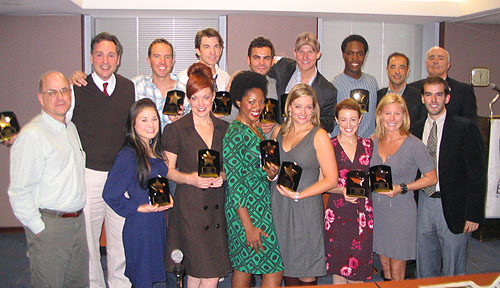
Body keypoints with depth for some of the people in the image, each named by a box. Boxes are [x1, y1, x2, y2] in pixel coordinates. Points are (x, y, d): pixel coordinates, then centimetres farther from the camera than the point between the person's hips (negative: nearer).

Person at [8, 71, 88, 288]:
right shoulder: (32, 135, -15)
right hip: (49, 225, -7)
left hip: (77, 220, 8)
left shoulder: (71, 128, 12)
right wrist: (39, 230, -14)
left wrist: (77, 216, 17)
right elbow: (20, 192, -17)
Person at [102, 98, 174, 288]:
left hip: (158, 222, 8)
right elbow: (110, 194, -17)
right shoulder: (128, 155, -17)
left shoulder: (155, 152, 8)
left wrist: (167, 197, 4)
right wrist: (138, 208, -14)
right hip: (139, 225, -8)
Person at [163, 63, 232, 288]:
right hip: (190, 206, -4)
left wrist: (223, 176, -4)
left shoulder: (224, 128, 10)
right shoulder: (176, 129, -2)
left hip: (218, 205, 4)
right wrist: (190, 178, -16)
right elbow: (168, 170, 1)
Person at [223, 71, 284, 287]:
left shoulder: (256, 129, 12)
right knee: (275, 269, -4)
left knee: (244, 265, 14)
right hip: (246, 209, -8)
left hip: (262, 204, 8)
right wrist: (248, 226, -20)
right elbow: (233, 182, -18)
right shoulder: (235, 133, -15)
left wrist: (271, 174, -3)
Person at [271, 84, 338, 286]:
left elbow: (331, 180, -9)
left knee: (306, 276, 1)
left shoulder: (319, 135, -5)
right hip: (278, 208, 4)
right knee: (287, 270, 13)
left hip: (306, 208, -4)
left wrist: (298, 195, -16)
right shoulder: (279, 132, 9)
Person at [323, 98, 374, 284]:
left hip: (363, 212, 2)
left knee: (358, 275, 4)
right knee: (338, 268, 5)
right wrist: (342, 191, -16)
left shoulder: (368, 145, 9)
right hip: (337, 214, -2)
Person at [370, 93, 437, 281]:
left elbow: (431, 178, -7)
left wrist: (402, 188, -16)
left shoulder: (414, 145, -10)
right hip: (377, 210, 5)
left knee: (397, 275, 5)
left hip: (401, 211, -4)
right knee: (385, 269, 16)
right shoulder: (374, 142, 5)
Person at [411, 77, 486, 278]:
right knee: (425, 271, 15)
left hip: (454, 208, -4)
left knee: (453, 274, 8)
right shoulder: (416, 129, 8)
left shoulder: (465, 128, -7)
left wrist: (474, 215, -12)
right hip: (424, 205, 5)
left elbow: (477, 175, -8)